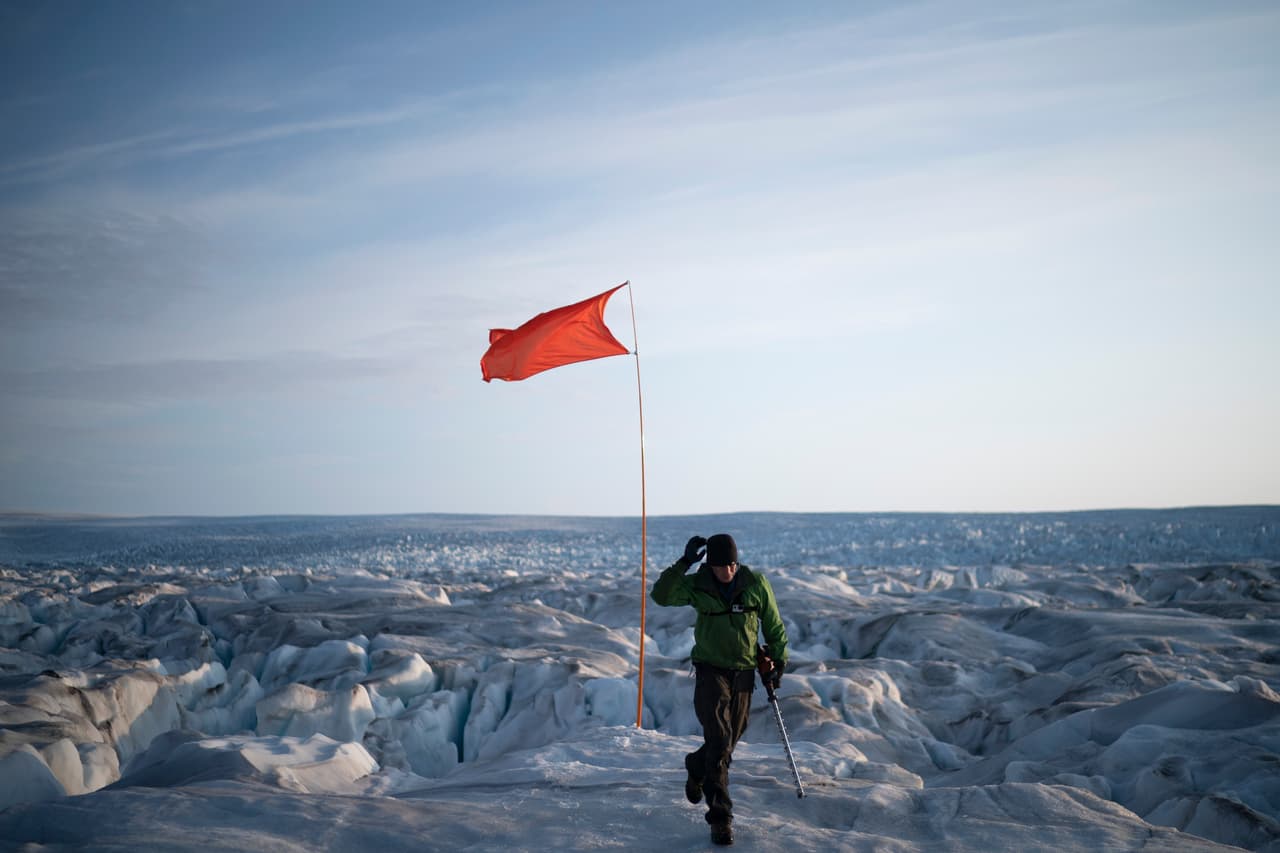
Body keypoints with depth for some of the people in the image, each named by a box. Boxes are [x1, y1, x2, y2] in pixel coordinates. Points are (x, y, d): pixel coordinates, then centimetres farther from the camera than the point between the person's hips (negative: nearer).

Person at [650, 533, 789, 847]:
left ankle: (697, 768, 47)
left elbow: (773, 625, 5)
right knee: (719, 739, -16)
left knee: (727, 743, 14)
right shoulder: (697, 585, -9)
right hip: (710, 670, -3)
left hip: (744, 673, 3)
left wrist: (778, 660, 3)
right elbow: (661, 595, -22)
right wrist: (684, 563, -27)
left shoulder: (756, 584, -6)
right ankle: (720, 815, -10)